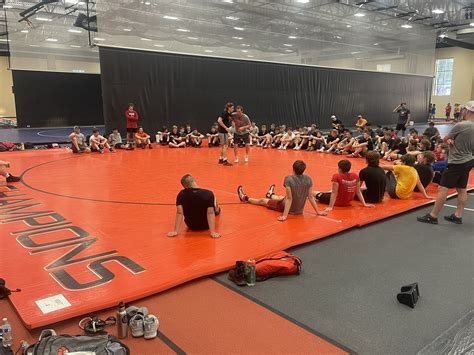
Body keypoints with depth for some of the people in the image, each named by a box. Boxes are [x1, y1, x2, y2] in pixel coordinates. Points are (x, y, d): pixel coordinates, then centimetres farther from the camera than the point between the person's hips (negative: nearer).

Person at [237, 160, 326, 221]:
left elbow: (289, 198, -27)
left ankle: (246, 198, 46)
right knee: (280, 197, 37)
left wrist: (284, 216, -25)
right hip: (300, 210, 5)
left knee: (262, 201, 20)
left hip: (288, 208, -5)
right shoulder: (308, 179, -12)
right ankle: (270, 195, 72)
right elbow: (310, 197, -7)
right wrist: (318, 211, 2)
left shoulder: (289, 179, -27)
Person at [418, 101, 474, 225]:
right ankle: (458, 216, 21)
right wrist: (452, 140, -4)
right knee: (462, 190, 13)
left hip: (456, 163, -9)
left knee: (443, 188, -6)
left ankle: (432, 216, -2)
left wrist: (449, 140, 9)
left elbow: (445, 139, -9)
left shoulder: (460, 125, -21)